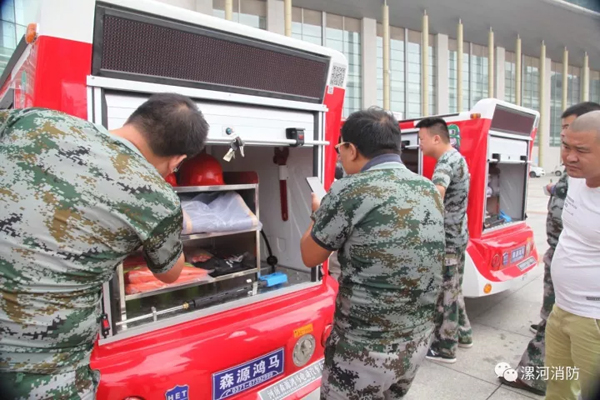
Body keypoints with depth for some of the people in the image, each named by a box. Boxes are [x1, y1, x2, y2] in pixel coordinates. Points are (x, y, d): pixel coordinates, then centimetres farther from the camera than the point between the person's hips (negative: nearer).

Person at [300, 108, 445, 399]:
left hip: (364, 352, -6)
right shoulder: (430, 191, 1)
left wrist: (318, 213, 11)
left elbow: (310, 257, -6)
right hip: (417, 343, 7)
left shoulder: (349, 191, -19)